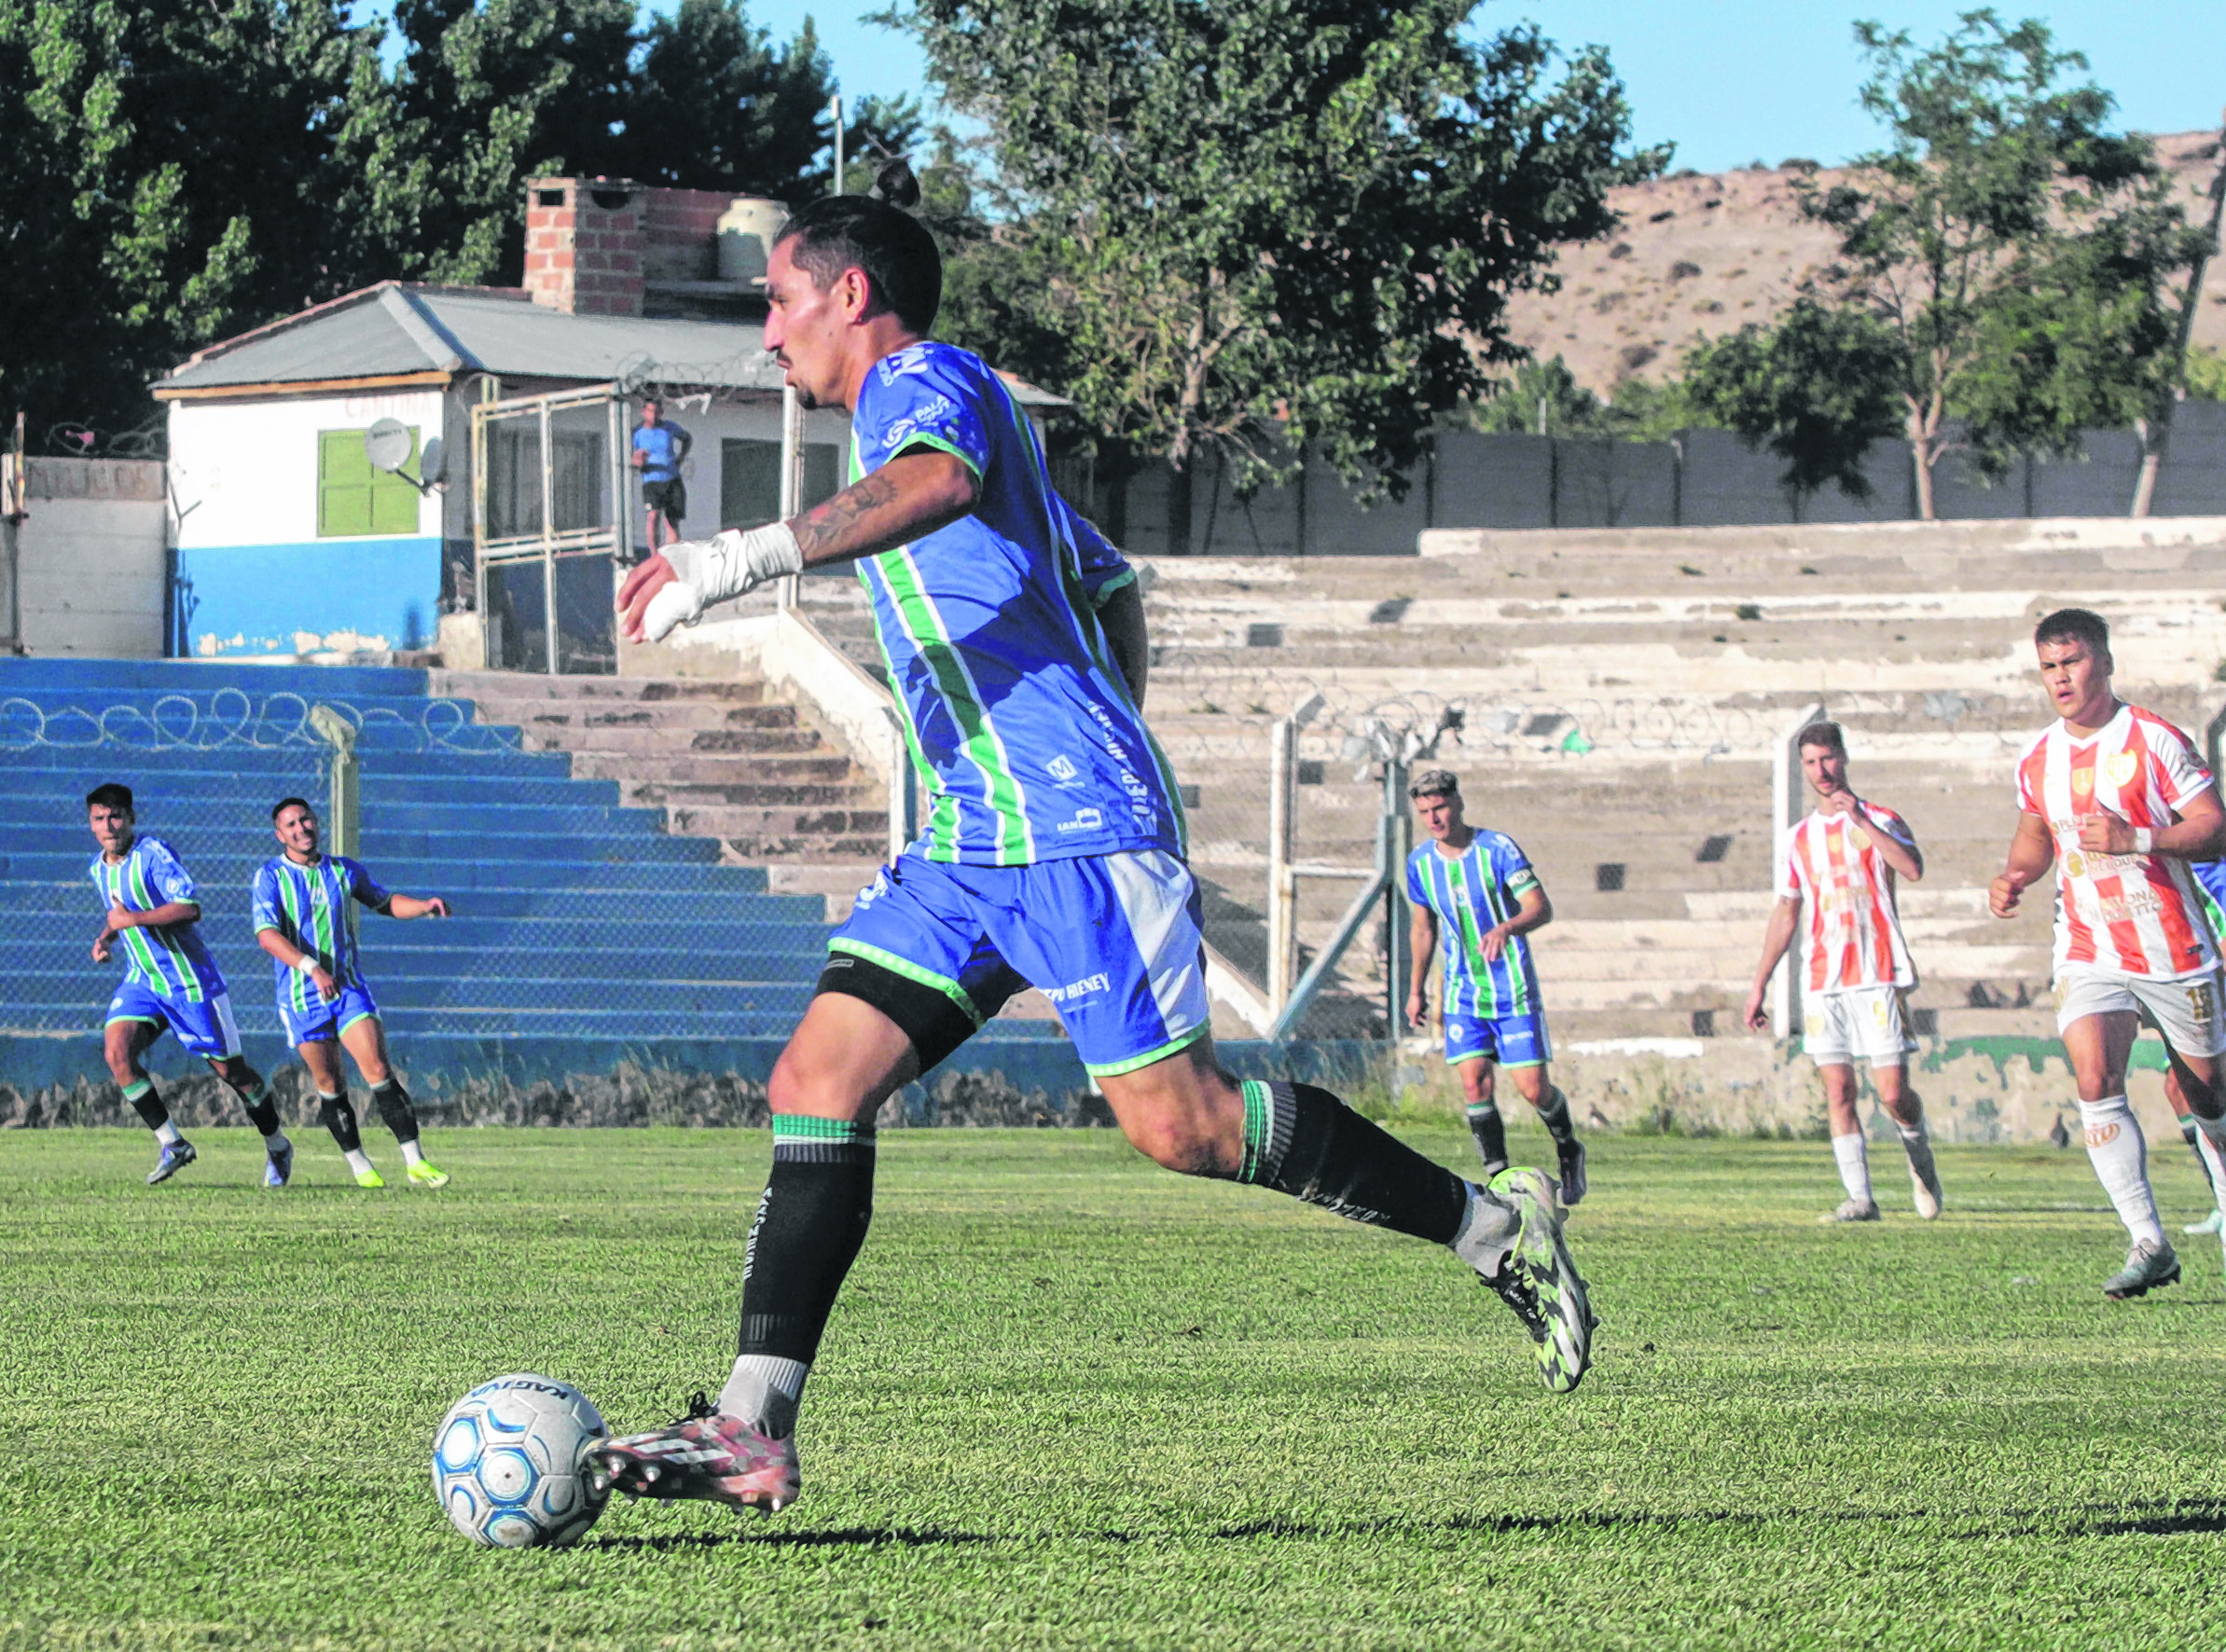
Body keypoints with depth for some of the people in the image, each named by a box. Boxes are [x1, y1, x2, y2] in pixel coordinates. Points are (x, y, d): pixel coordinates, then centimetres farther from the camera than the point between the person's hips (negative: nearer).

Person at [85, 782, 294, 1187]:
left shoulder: (154, 854, -17)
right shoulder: (99, 868, 7)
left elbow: (190, 907, -28)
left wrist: (133, 919, -29)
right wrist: (106, 938, 7)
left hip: (190, 979, -6)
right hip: (141, 979, 6)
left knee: (229, 1068, 2)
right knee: (117, 1051, -18)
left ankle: (277, 1147, 23)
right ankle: (171, 1144, -8)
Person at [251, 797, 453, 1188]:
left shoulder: (344, 870, 7)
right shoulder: (270, 877, -7)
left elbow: (384, 902, 22)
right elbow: (267, 934, -20)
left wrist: (425, 906, 2)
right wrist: (312, 968, -33)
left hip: (349, 987, 2)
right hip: (300, 996, -2)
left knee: (378, 1071, -10)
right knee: (330, 1085, 1)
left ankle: (416, 1162, -8)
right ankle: (359, 1166, 16)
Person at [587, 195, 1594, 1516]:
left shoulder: (925, 378, -5)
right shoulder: (934, 407, 25)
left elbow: (939, 482, -32)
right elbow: (1107, 583, 32)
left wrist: (746, 558, -36)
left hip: (1075, 832, -10)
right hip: (970, 847, 10)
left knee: (1179, 1124, -11)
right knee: (819, 1085, -3)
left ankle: (1492, 1224, 5)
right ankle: (752, 1429, -9)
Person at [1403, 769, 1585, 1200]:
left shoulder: (1498, 849, -13)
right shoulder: (1420, 863, 2)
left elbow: (1541, 909, -20)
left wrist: (1506, 928, -40)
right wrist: (1417, 989, 18)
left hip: (1513, 988, -4)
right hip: (1463, 991, 4)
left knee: (1533, 1088, -4)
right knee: (1474, 1084, -10)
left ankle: (1569, 1152, 25)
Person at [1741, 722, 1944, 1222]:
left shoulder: (1879, 820, 3)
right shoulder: (1801, 838, 16)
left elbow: (1912, 869, -17)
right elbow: (1785, 915, 21)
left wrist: (1860, 820, -19)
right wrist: (1759, 986, 18)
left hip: (1877, 976, -4)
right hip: (1821, 983, 4)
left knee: (1893, 1093, -7)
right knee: (1838, 1092, -5)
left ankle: (1920, 1157, 22)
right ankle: (1859, 1197, -3)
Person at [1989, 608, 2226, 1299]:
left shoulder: (2154, 740, -8)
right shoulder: (2037, 760, 7)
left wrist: (2136, 840, -26)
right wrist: (2014, 877, 5)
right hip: (2088, 952, 3)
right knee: (2095, 1083, -20)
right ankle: (2149, 1244, -20)